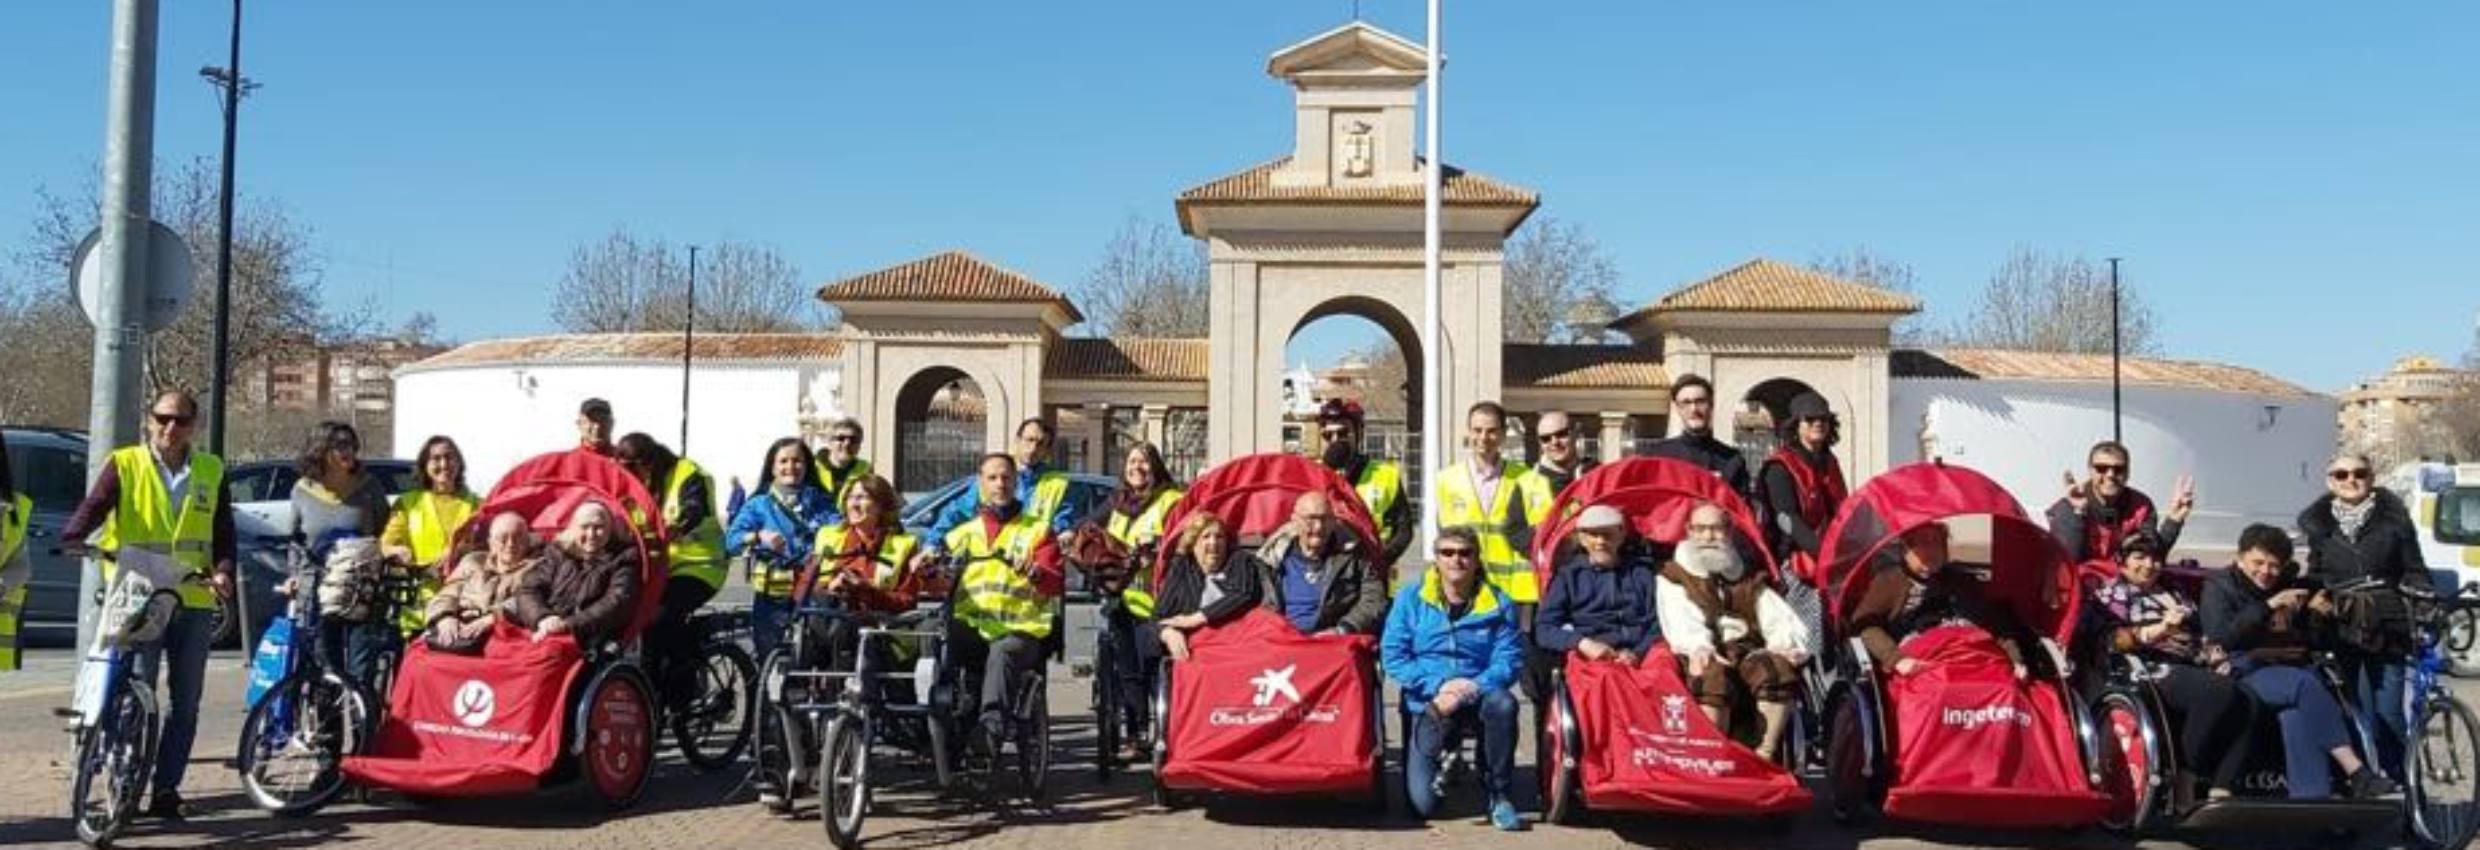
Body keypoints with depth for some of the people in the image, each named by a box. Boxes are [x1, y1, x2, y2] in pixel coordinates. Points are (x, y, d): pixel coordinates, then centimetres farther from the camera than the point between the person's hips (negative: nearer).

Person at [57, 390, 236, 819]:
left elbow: (223, 533, 9)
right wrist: (73, 537, -30)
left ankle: (166, 790, 16)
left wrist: (223, 572, -9)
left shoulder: (211, 471, 11)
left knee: (184, 703, 7)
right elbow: (93, 506, -10)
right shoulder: (125, 464, 3)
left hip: (193, 601, 3)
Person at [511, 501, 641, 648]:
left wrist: (569, 625, -18)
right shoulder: (558, 553, 20)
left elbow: (617, 603, -7)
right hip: (537, 635, 4)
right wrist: (542, 618, -12)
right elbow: (528, 589, 11)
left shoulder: (622, 561, 8)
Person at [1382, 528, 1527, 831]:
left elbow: (1510, 658, -6)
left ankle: (1499, 796, -17)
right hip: (1430, 704, 0)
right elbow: (1392, 655, -5)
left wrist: (1475, 687, -24)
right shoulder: (1411, 598, 3)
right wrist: (1437, 686, -17)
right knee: (1422, 803, -12)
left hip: (1478, 695, 0)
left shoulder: (1498, 603, 3)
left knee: (1502, 703, -37)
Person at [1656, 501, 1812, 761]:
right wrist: (1698, 646, -22)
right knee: (1713, 674, -38)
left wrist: (1790, 643, -10)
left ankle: (1766, 753, -29)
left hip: (1750, 652, 3)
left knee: (1778, 667, -32)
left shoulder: (1750, 580, 30)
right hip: (1710, 656, -2)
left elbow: (1782, 620, 14)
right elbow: (1680, 620, 0)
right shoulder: (1673, 577, 21)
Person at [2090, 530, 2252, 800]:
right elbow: (2114, 639, -7)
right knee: (2221, 691, -31)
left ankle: (2220, 790, -28)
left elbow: (2202, 637, 24)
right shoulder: (2113, 593, 10)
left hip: (2193, 670, 6)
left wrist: (2221, 661, 4)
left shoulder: (2174, 594, 31)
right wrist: (2159, 629, -21)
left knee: (2246, 704, -22)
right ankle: (2183, 779, -24)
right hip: (2152, 672, -6)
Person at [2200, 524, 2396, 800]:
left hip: (2292, 669, 4)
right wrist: (2268, 606, -17)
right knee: (2305, 685, -34)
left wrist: (2317, 614, 3)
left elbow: (2313, 642, 23)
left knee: (2295, 713, -32)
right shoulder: (2220, 586, 8)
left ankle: (2312, 797, -39)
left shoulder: (2292, 587, 24)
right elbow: (2220, 636, -11)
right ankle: (2357, 774, -38)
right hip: (2246, 671, -4)